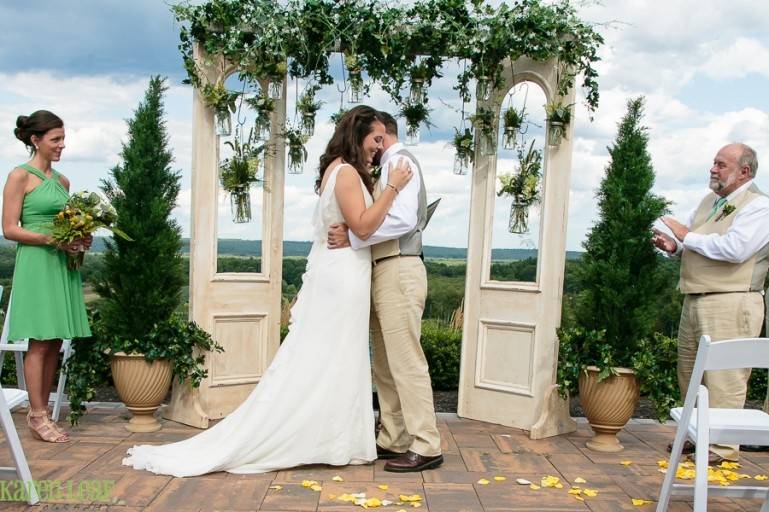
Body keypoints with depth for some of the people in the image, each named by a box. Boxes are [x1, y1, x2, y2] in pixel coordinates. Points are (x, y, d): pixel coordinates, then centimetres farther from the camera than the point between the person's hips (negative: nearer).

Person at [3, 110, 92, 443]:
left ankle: (40, 412, 16)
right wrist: (51, 239, -18)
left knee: (55, 343, 7)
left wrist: (80, 239, 1)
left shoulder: (62, 181, 16)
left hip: (63, 265, 7)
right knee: (39, 343, -4)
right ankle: (37, 416, 4)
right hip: (36, 265, -7)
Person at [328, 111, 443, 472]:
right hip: (385, 272, 10)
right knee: (385, 365, 11)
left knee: (406, 361, -8)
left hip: (398, 271, -10)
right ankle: (392, 441, 18)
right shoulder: (389, 166, 22)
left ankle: (425, 447, -3)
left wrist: (352, 237, -20)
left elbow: (403, 219, -21)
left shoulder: (399, 160, -7)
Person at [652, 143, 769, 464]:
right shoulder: (709, 202, 19)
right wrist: (673, 245, -2)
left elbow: (734, 248, -22)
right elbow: (689, 239, 22)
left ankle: (723, 446, 5)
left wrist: (686, 236, -14)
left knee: (723, 376, -5)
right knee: (689, 371, 15)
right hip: (695, 301, 9)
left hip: (731, 304, -9)